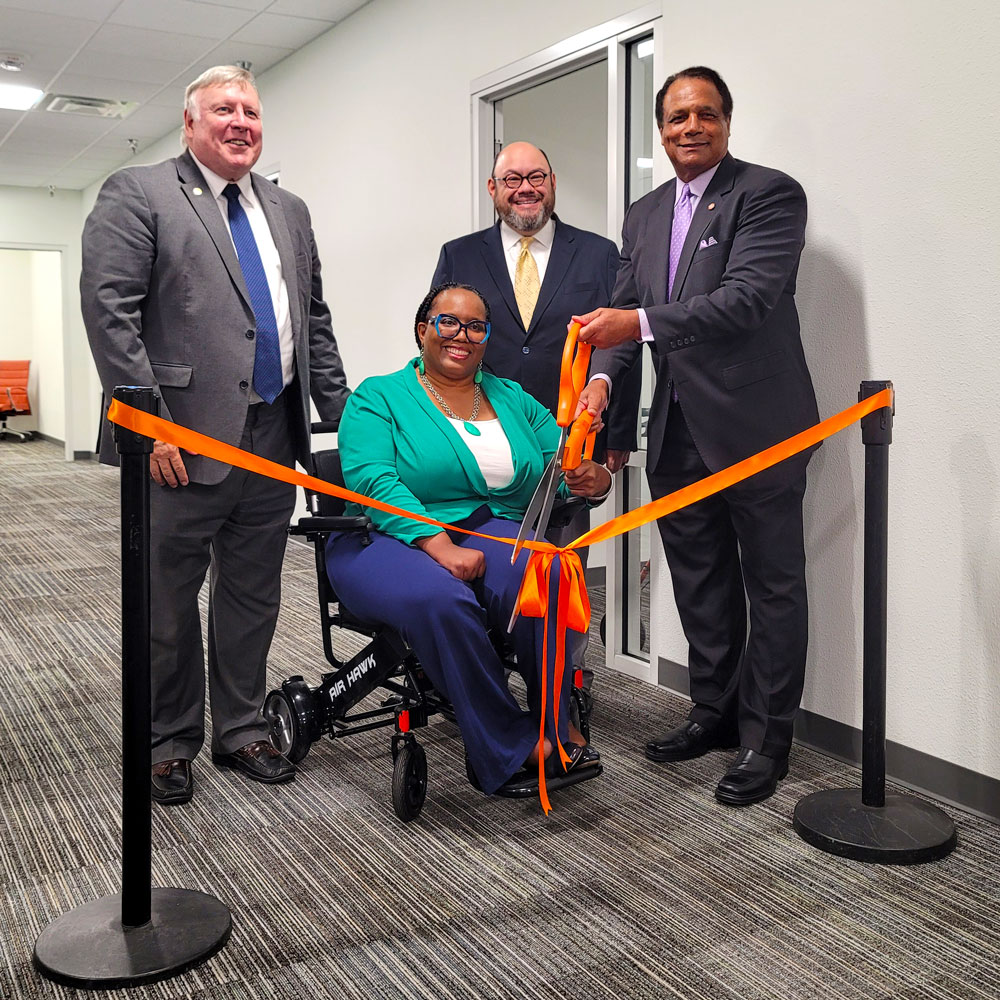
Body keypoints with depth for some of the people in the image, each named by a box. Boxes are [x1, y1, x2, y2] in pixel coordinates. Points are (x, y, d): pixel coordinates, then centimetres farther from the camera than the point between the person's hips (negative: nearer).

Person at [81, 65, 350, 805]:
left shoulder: (289, 211, 17)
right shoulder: (136, 195, -2)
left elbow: (314, 320, 19)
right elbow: (110, 311, -11)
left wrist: (341, 411, 10)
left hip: (273, 441, 6)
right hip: (184, 440, -5)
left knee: (253, 598, 14)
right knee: (168, 602, 6)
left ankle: (241, 731, 29)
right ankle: (170, 744, 23)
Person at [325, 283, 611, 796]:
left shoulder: (514, 400, 17)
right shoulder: (378, 397, 4)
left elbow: (568, 471, 11)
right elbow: (373, 481, -13)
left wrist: (591, 479, -16)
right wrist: (442, 548, -27)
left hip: (493, 534, 3)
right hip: (391, 541, -3)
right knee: (440, 600, -36)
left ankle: (558, 723, -17)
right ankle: (517, 746, -22)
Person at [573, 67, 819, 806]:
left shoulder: (770, 194, -8)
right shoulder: (645, 214, 14)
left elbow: (749, 294, -21)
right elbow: (624, 309, 10)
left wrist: (642, 322, -29)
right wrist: (602, 375, -10)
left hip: (756, 427, -7)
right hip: (678, 432, 7)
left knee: (772, 584, 4)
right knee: (700, 584, 16)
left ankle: (766, 737, 15)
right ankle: (716, 712, 31)